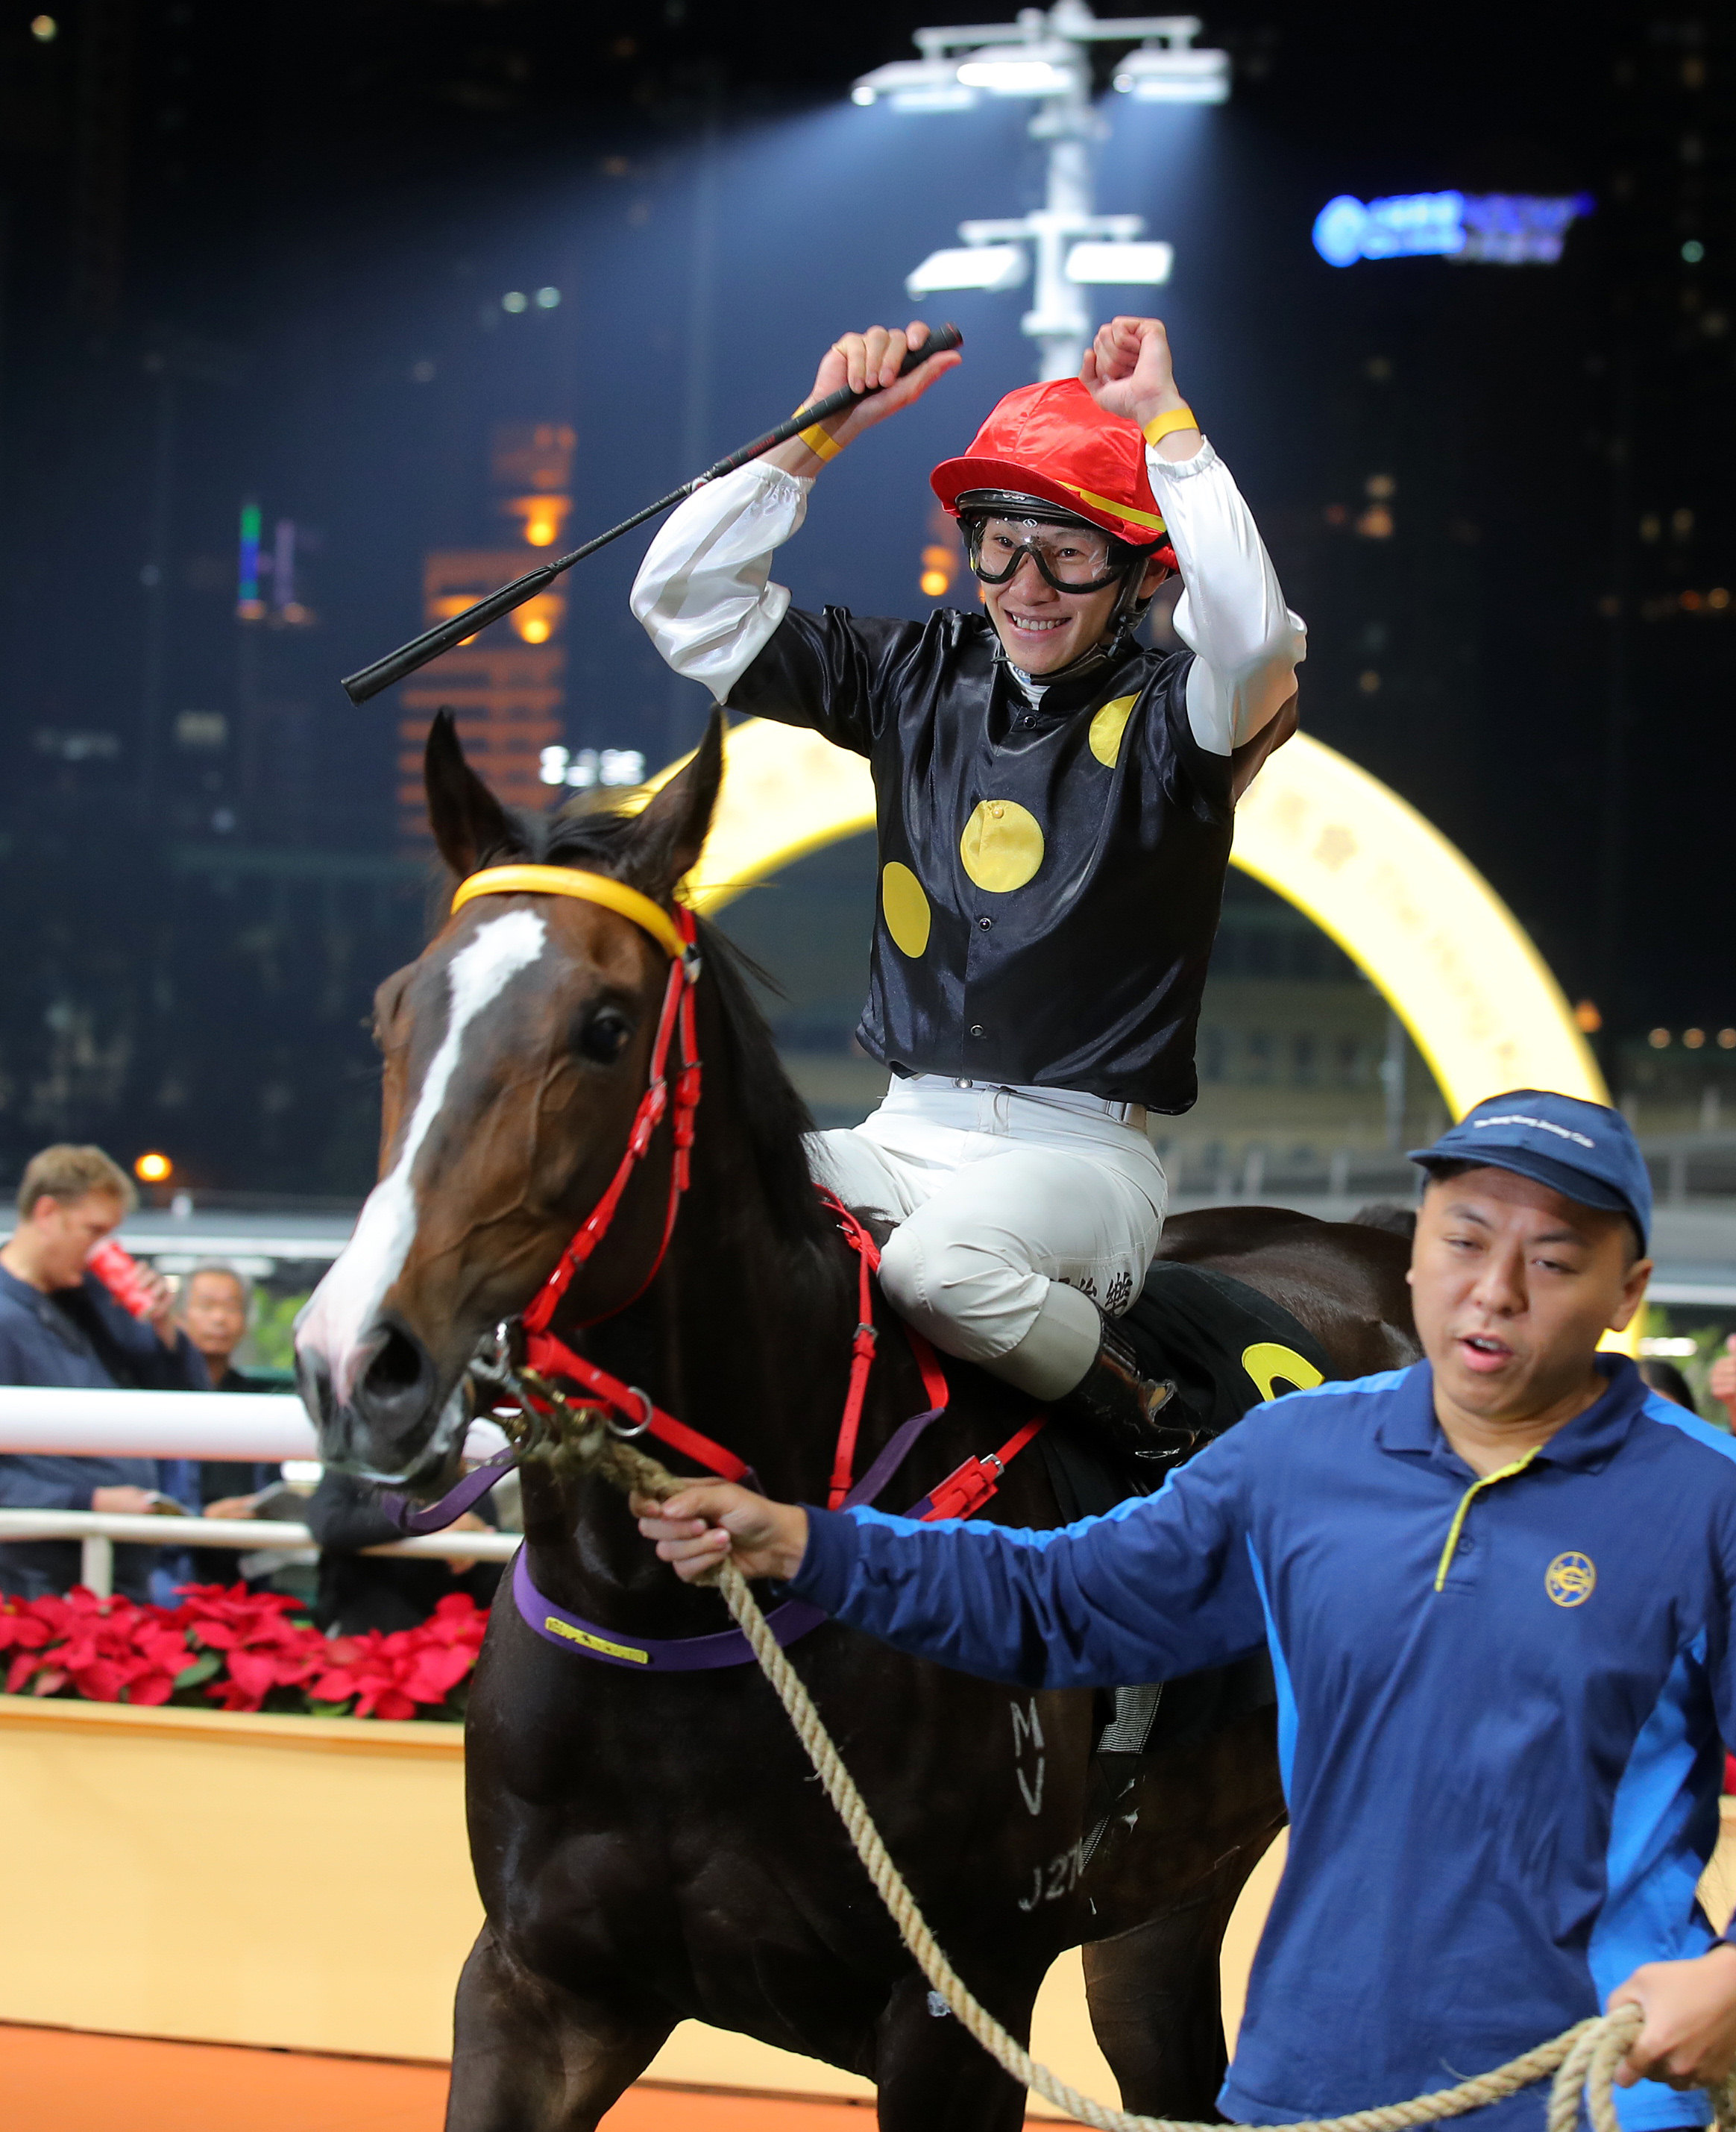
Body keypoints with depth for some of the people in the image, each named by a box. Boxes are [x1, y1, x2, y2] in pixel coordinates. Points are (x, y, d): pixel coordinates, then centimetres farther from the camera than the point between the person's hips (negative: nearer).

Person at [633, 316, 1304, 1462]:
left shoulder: (1168, 717, -2)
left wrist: (1163, 420, -19)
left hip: (1082, 1155, -4)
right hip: (906, 1137, 4)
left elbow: (1254, 636, -27)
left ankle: (1164, 1430, -11)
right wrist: (824, 429, -1)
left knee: (940, 1268, -36)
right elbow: (691, 603, 7)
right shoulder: (919, 677, 10)